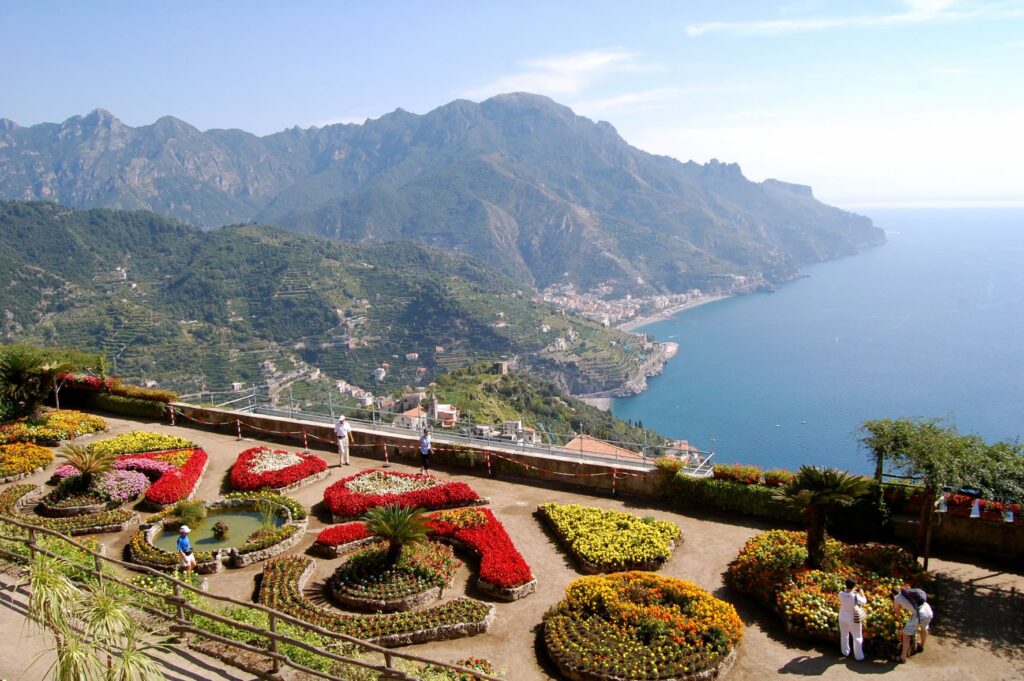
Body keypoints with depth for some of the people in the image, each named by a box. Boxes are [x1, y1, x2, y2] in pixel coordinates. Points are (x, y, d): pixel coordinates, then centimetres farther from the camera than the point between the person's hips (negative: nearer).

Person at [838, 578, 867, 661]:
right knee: (857, 637, 14)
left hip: (842, 617, 4)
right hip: (853, 619, -4)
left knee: (844, 635, 23)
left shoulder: (841, 594, -18)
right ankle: (859, 656, 22)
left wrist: (853, 591, 11)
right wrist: (861, 593, 6)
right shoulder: (856, 597, -30)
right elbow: (864, 601, -9)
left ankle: (845, 652, 39)